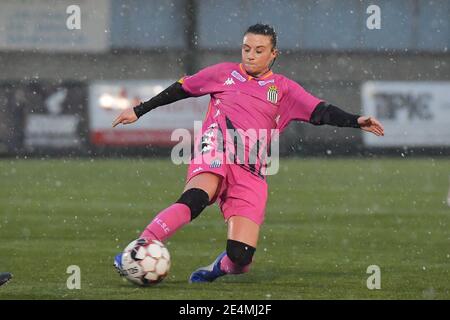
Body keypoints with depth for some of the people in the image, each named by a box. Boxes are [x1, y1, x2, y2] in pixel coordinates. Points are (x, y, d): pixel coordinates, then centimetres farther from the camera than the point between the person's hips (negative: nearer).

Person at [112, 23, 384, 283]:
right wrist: (139, 111, 31)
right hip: (215, 148, -2)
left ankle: (218, 268, 25)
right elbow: (181, 89, 28)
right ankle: (138, 249, -45)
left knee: (241, 258, -11)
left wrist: (356, 121, -9)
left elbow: (320, 112, 8)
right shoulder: (225, 73, 19)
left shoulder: (284, 89, 18)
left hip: (251, 173, 2)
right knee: (195, 199, -38)